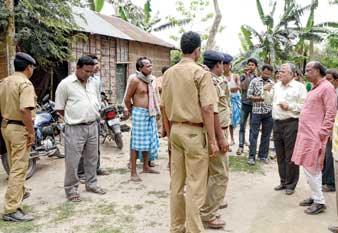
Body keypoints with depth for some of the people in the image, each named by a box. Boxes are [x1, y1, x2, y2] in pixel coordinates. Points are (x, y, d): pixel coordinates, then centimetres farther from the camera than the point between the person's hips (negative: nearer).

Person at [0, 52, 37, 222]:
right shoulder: (25, 84, -17)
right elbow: (25, 110, -28)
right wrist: (31, 132, -21)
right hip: (20, 128, -9)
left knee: (15, 166, 24)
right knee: (19, 169, -5)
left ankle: (19, 193, 44)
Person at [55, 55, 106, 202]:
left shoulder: (93, 82, 8)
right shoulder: (66, 84, -9)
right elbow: (59, 108, -4)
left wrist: (93, 116, 12)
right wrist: (73, 118, 0)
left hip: (93, 126, 6)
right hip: (75, 129, -6)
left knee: (92, 158, 16)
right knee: (72, 160, 0)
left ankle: (91, 184, 31)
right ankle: (71, 189, 14)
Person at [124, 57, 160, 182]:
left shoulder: (149, 80, 11)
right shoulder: (135, 80, -12)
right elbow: (127, 99, -7)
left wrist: (156, 111, 15)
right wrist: (131, 111, 6)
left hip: (150, 114, 8)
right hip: (139, 114, -8)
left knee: (149, 141, 15)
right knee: (137, 143, -6)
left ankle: (146, 166, 30)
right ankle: (133, 172, -1)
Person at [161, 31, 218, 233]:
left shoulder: (169, 73, 7)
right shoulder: (201, 73, -11)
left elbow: (163, 107, 10)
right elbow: (207, 109, -15)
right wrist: (212, 140, -11)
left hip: (176, 130, 7)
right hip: (194, 132, -6)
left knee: (177, 183, 14)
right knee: (195, 185, 1)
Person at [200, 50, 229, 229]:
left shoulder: (215, 80, 15)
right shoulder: (212, 81, -17)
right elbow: (212, 111, -23)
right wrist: (221, 137, -22)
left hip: (213, 131, 11)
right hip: (215, 132, -11)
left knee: (212, 172, 18)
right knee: (220, 175, -5)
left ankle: (208, 208, 30)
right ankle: (207, 215, 2)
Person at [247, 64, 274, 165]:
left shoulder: (272, 83, 9)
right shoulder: (254, 81, 1)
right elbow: (249, 96, -3)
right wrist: (261, 98, -14)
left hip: (269, 112, 3)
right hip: (257, 112, -3)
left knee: (266, 135, 8)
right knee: (253, 134, 0)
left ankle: (263, 156, 18)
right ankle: (251, 157, 6)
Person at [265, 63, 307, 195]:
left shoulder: (299, 87, -5)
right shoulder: (276, 86, 13)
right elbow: (269, 101, 20)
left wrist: (289, 106, -17)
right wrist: (267, 91, 4)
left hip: (291, 123, -6)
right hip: (277, 123, 6)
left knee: (290, 156, 0)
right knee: (280, 155, 13)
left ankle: (290, 184, 13)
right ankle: (283, 181, 26)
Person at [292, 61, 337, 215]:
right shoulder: (314, 88, 16)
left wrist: (322, 133, -20)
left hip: (315, 135, -9)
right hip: (306, 133, 9)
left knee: (311, 168, -6)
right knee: (312, 168, 14)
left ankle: (319, 202, 4)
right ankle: (315, 196, 24)